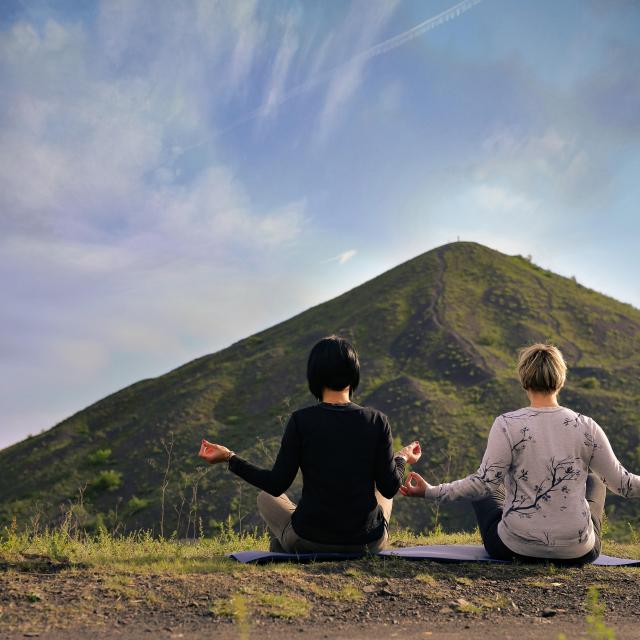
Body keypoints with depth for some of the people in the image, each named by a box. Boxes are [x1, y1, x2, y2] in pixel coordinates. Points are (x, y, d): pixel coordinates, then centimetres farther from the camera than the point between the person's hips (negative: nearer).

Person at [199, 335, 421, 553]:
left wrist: (229, 458, 1)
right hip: (368, 544, 2)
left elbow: (276, 485, -10)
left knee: (267, 498, 30)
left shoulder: (301, 420, -13)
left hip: (308, 543, -1)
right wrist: (402, 459, 17)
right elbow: (390, 488, -4)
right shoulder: (377, 421, -8)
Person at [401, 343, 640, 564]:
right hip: (578, 554, 2)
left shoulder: (507, 424, -13)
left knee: (485, 489, 28)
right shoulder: (586, 427, -7)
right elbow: (620, 482, 1)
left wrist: (430, 491, -9)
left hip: (515, 549, -1)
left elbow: (484, 483, -18)